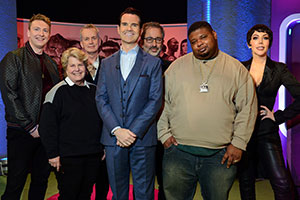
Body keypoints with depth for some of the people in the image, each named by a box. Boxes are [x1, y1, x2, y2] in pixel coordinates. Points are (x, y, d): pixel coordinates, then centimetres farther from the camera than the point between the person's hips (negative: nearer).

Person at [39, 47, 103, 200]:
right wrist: (53, 154, -12)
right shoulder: (58, 92, -6)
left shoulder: (93, 90, 11)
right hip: (68, 158, -5)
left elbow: (100, 121, 18)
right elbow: (47, 126, -9)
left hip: (93, 155, 5)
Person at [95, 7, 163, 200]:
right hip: (113, 138, 3)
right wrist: (116, 130, -10)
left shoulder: (153, 62, 4)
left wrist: (134, 131, -13)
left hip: (143, 138, -2)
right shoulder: (107, 63, 12)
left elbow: (155, 100, -4)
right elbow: (101, 99, 5)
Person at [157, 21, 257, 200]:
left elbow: (247, 108, 4)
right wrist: (164, 134, 1)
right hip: (178, 152, 1)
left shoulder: (236, 69, 6)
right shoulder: (177, 66, 9)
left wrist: (238, 143, -3)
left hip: (221, 155, 0)